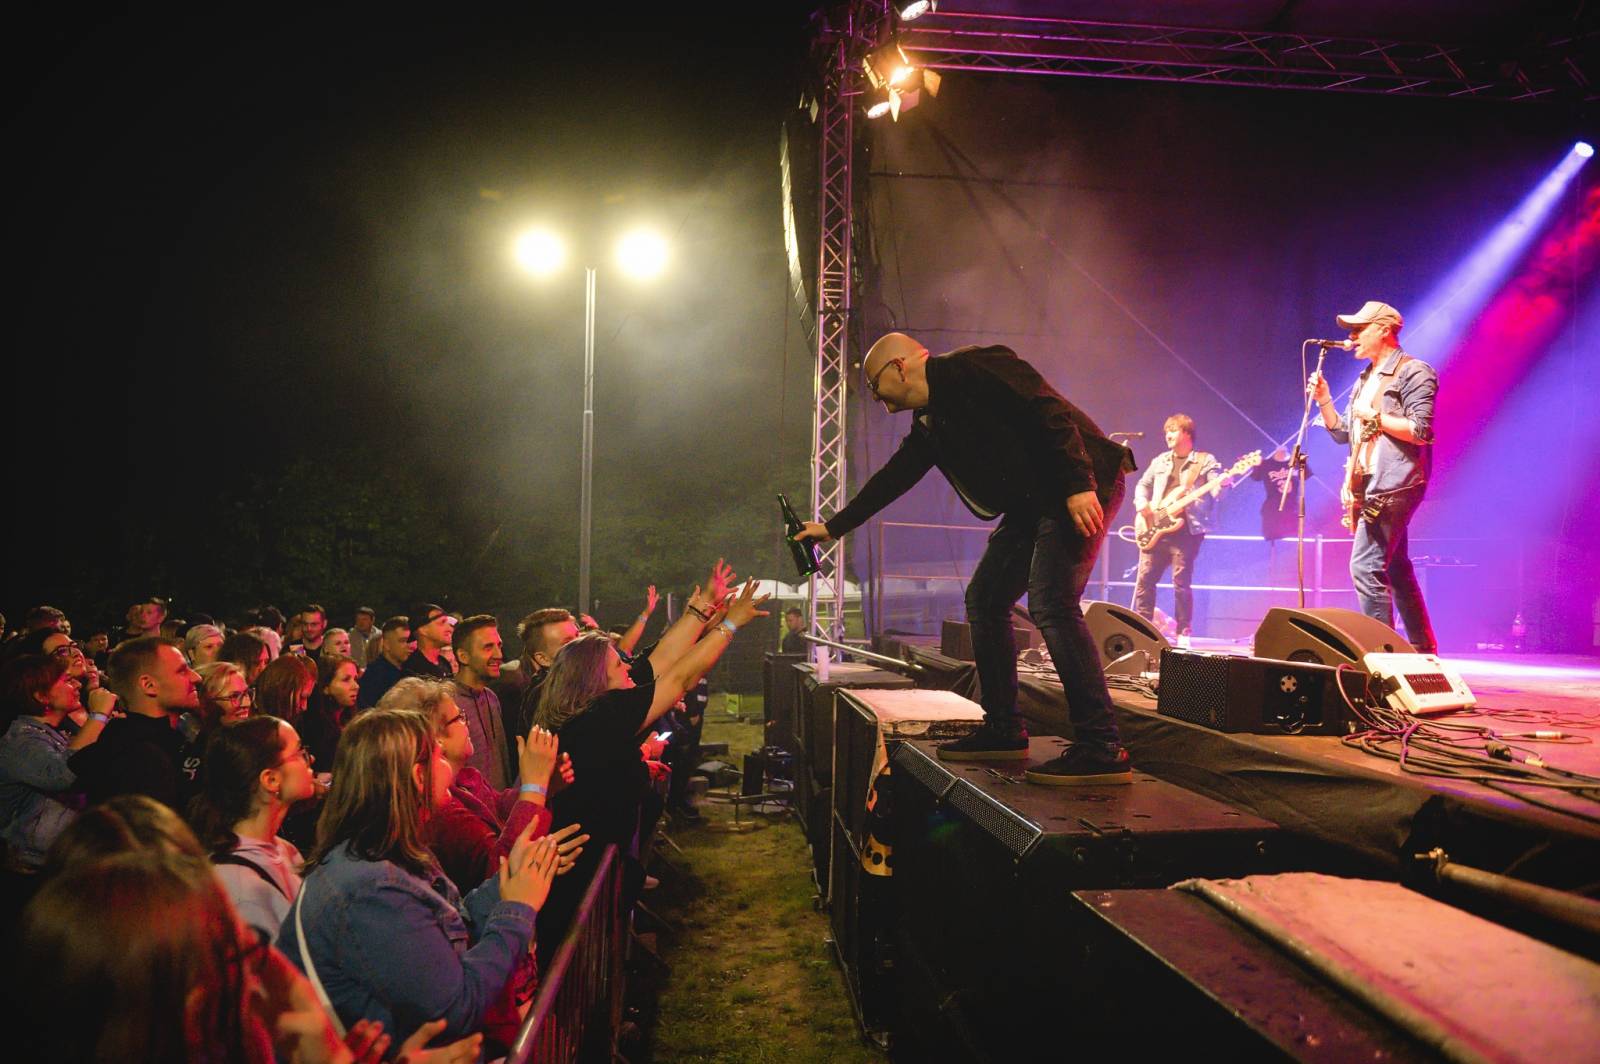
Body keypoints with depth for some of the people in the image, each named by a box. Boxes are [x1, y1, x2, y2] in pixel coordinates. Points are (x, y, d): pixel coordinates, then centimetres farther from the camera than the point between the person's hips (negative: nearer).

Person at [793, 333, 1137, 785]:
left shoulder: (969, 367, -11)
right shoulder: (929, 424, 16)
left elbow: (1048, 409, -19)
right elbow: (891, 479, 26)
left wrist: (1079, 484, -25)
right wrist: (833, 527, 32)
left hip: (1082, 489, -9)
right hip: (1032, 505, 9)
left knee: (1051, 605, -20)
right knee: (984, 601, 8)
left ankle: (1102, 751, -18)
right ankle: (1002, 731, 16)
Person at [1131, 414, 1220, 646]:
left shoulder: (1206, 461, 4)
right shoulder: (1160, 461, 18)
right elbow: (1143, 484, 22)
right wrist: (1142, 503, 2)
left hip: (1185, 529, -5)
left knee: (1181, 581, -5)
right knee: (1145, 579, 1)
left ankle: (1184, 633, 3)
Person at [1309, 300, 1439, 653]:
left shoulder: (1414, 372, -6)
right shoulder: (1366, 379, 21)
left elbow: (1420, 431, -16)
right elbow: (1342, 433, 20)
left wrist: (1374, 416, -11)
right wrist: (1323, 399, 8)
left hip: (1394, 485, -10)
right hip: (1370, 487, 10)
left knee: (1366, 566, -17)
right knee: (1397, 571, 14)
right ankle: (1423, 650, 23)